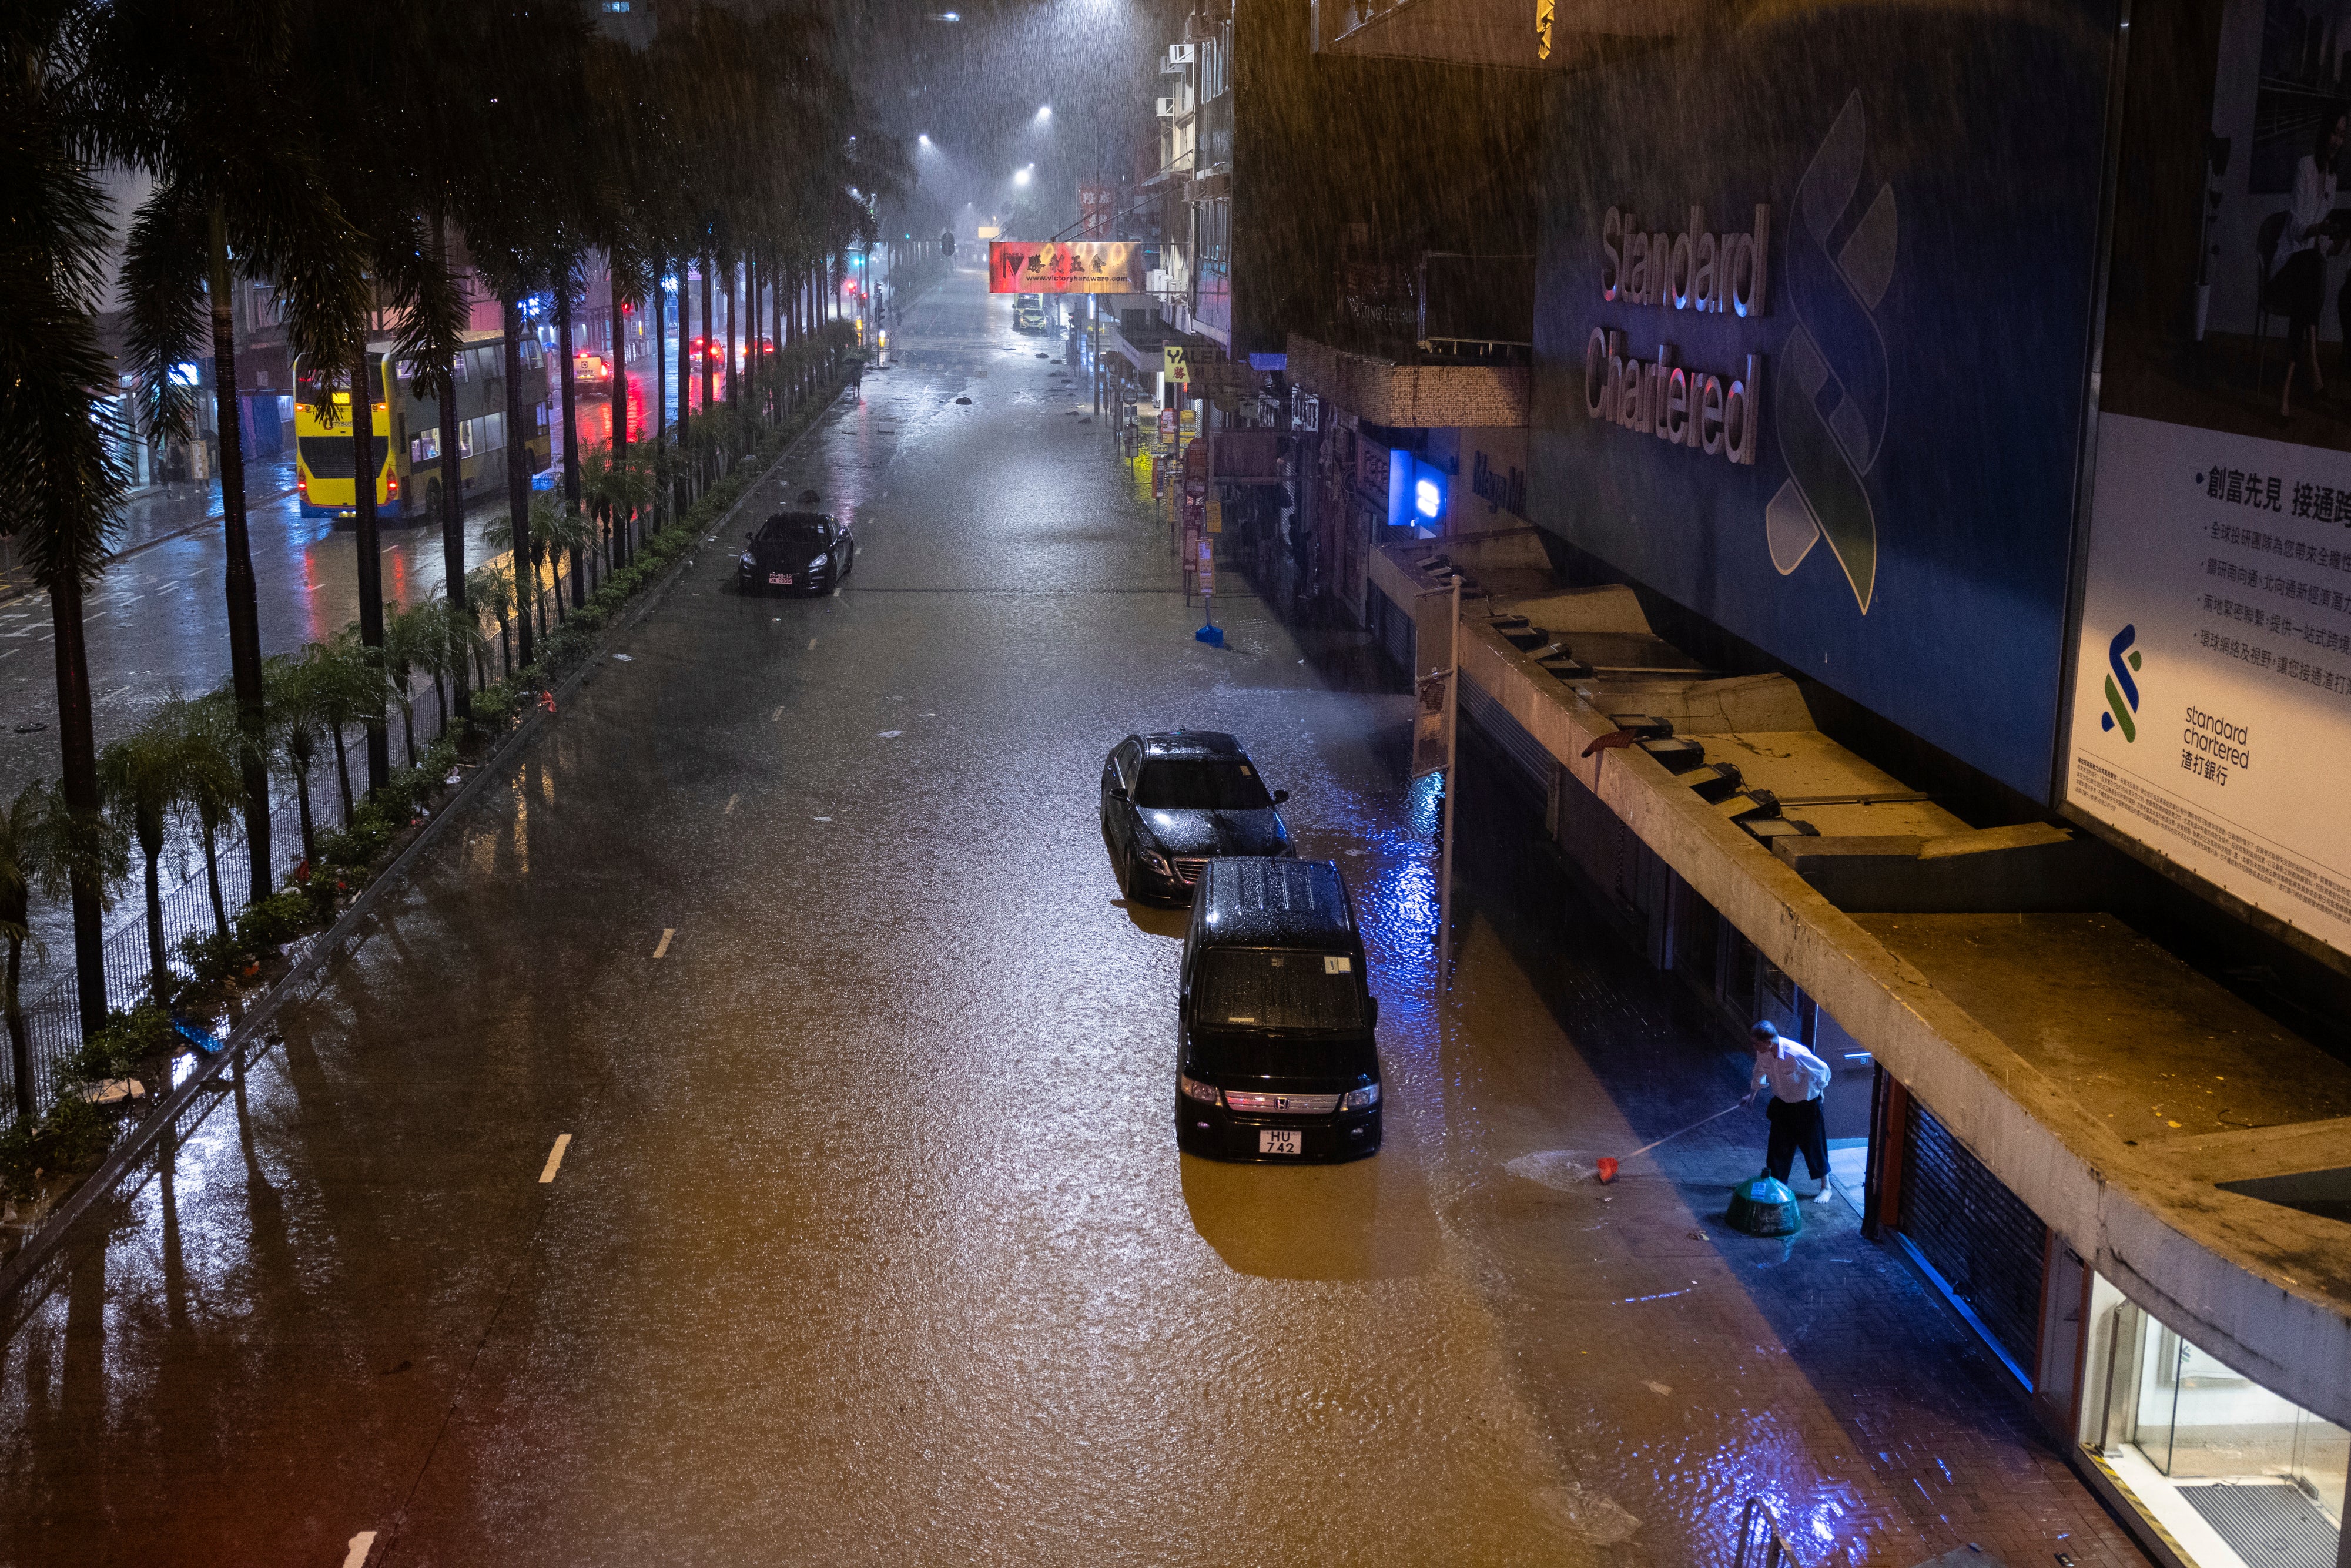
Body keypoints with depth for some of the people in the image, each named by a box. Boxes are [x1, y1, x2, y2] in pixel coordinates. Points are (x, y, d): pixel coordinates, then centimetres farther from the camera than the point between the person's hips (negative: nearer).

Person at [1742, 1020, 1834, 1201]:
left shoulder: (1796, 1054, -36)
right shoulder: (1763, 1052, -17)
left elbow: (1823, 1069, -20)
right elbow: (1760, 1072, 7)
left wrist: (1819, 1089, -3)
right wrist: (1752, 1094, 16)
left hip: (1806, 1105, -5)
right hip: (1782, 1103, 5)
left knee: (1813, 1145, 7)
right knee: (1778, 1146, 11)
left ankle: (1826, 1187, 24)